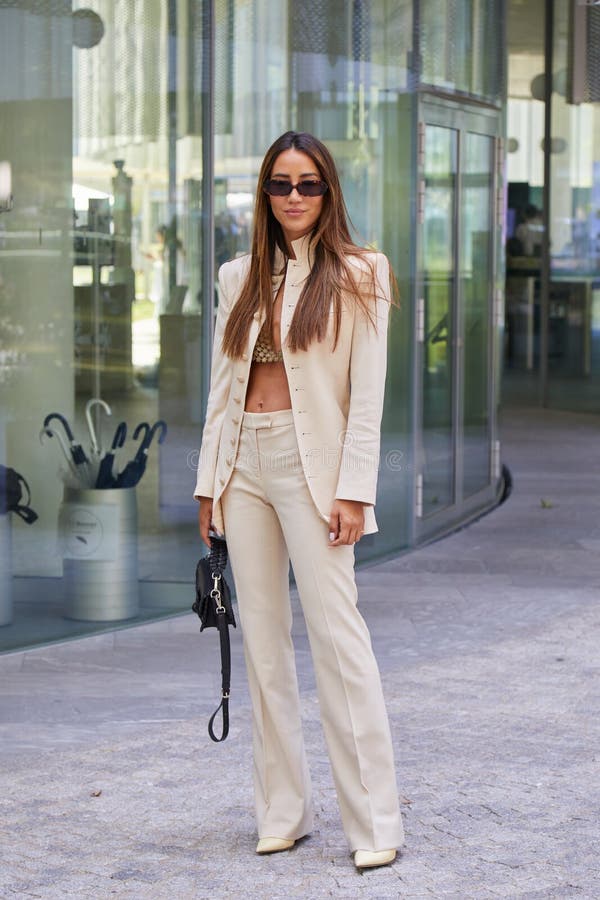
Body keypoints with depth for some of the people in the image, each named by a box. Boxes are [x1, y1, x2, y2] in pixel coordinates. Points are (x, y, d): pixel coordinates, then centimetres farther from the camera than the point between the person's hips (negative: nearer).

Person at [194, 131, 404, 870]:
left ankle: (375, 823, -6)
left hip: (313, 462, -5)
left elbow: (367, 395, -6)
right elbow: (222, 386, 14)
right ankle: (282, 810, 14)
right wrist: (210, 480, 8)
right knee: (262, 638, 6)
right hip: (245, 462, 5)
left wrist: (353, 491, -13)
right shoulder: (239, 278, 13)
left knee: (336, 633, -10)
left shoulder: (356, 277, -1)